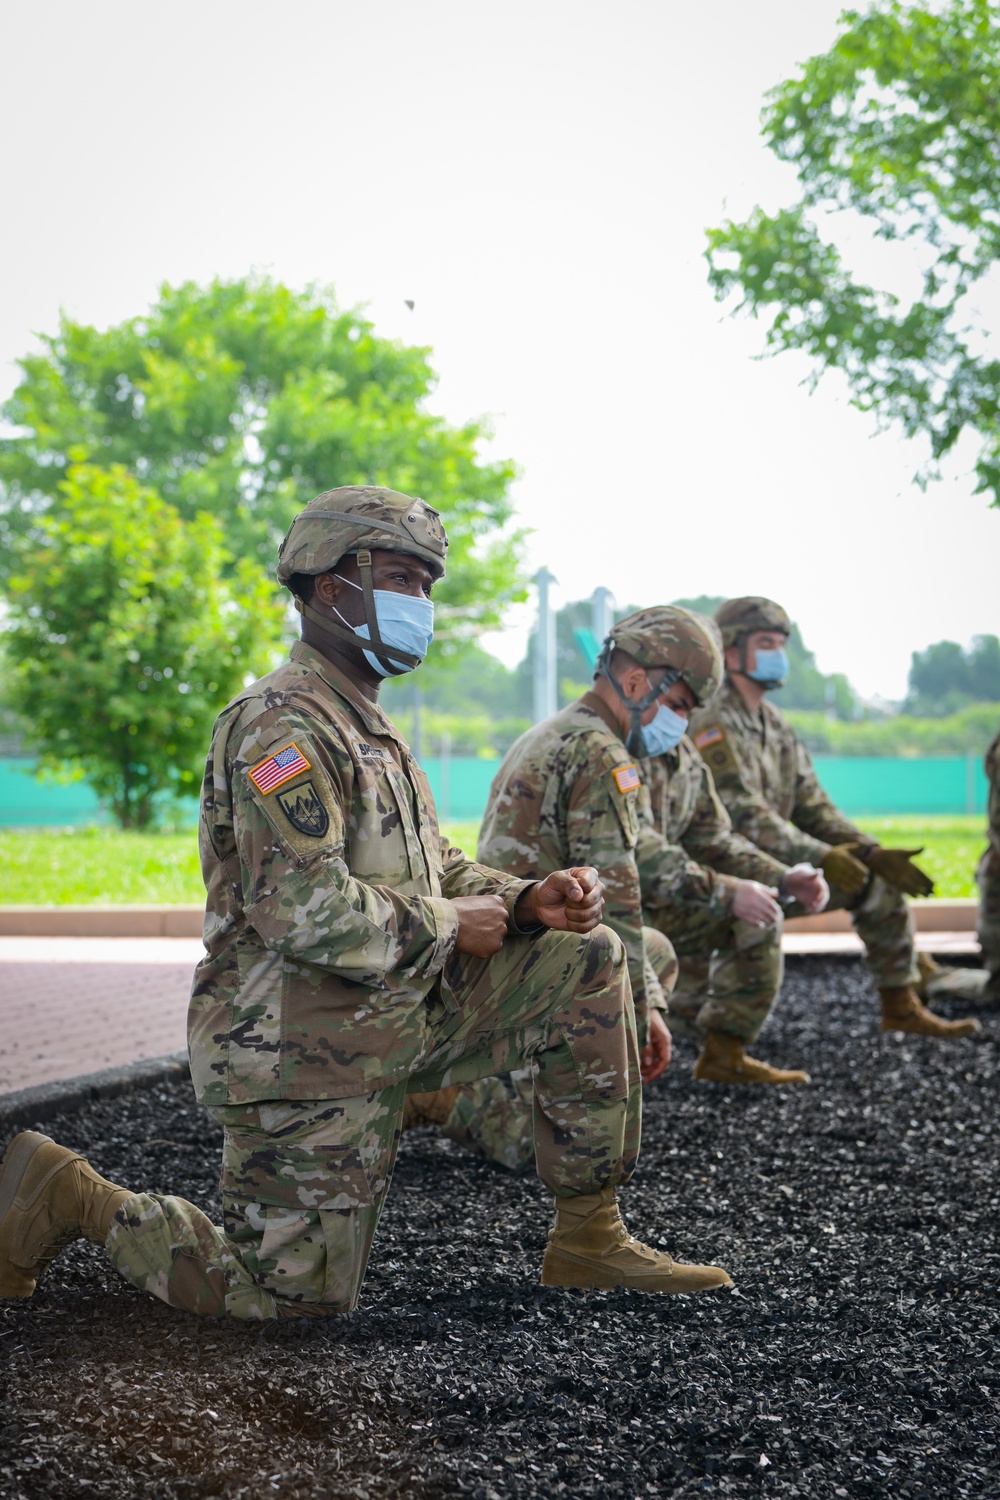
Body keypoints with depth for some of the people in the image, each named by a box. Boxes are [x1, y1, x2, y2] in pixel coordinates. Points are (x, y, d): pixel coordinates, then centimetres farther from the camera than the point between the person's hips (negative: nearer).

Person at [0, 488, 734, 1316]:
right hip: (306, 1052, -9)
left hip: (395, 1020, 9)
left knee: (588, 963, 2)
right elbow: (305, 910, -29)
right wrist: (450, 925, -15)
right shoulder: (281, 723, -19)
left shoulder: (366, 726, 16)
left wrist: (528, 901, -1)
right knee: (300, 1294, -5)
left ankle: (589, 1238, 6)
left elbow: (431, 870, 19)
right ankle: (70, 1196, 10)